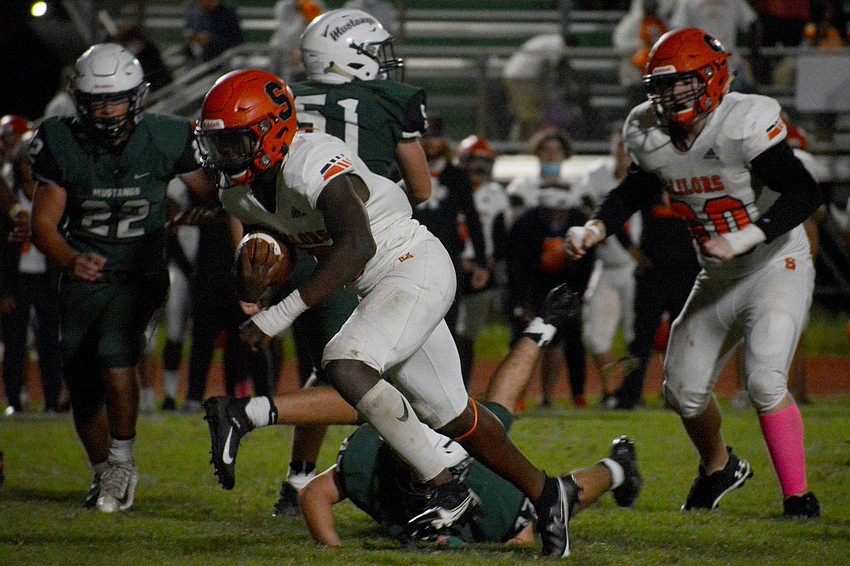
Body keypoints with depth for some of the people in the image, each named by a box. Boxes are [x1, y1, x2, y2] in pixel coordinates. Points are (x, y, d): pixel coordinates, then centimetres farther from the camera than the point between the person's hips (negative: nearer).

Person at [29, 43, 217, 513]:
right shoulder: (61, 144, -8)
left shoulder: (165, 140, -10)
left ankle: (123, 462, -9)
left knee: (115, 352, -28)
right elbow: (43, 223, -8)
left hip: (139, 275, -2)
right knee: (83, 389, 3)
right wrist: (70, 259, -27)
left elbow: (218, 195, 3)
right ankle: (103, 474, 31)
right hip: (84, 276, 2)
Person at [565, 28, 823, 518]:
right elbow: (635, 189, 19)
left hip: (778, 270, -7)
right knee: (685, 389, 10)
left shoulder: (743, 125, -24)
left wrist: (743, 240, -35)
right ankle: (720, 468, 40)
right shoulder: (651, 137, -2)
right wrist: (595, 229, 1)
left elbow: (806, 194, -27)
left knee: (765, 380, -25)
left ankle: (799, 495, -12)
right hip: (720, 280, 7)